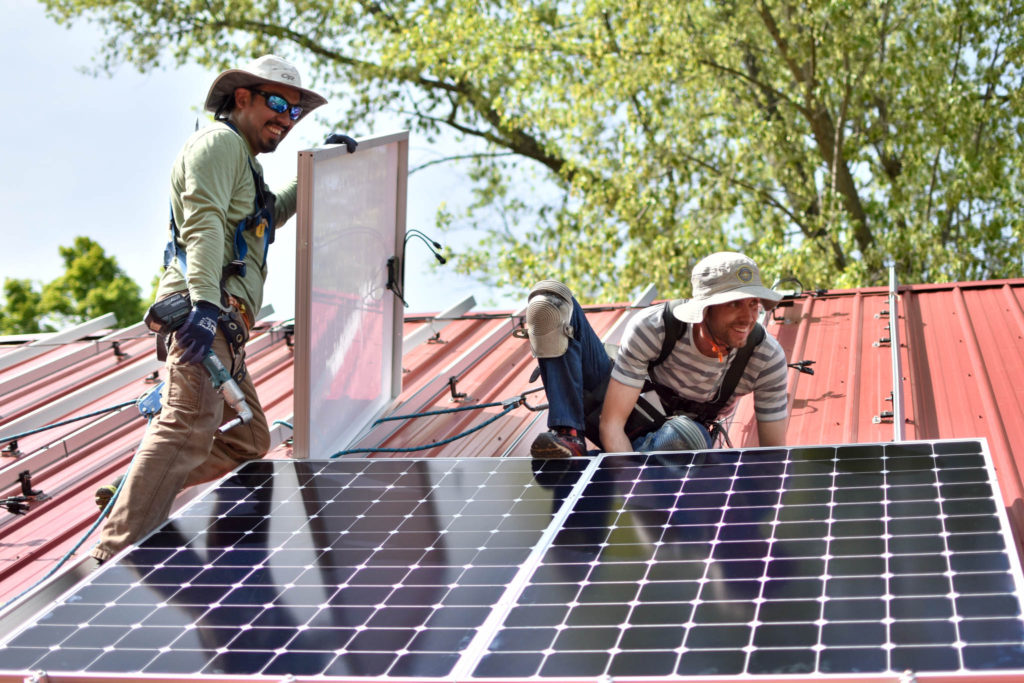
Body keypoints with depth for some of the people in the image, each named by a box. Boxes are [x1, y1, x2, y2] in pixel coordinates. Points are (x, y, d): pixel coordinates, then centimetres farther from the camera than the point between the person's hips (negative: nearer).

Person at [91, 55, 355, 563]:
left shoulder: (241, 159, 32)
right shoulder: (220, 141, 0)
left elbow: (269, 215, 48)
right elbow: (203, 220, -17)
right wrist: (205, 302, -31)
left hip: (220, 323, 11)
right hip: (203, 314, -11)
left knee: (248, 441, 12)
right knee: (188, 430, -23)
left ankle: (134, 498, 10)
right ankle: (117, 555, -30)